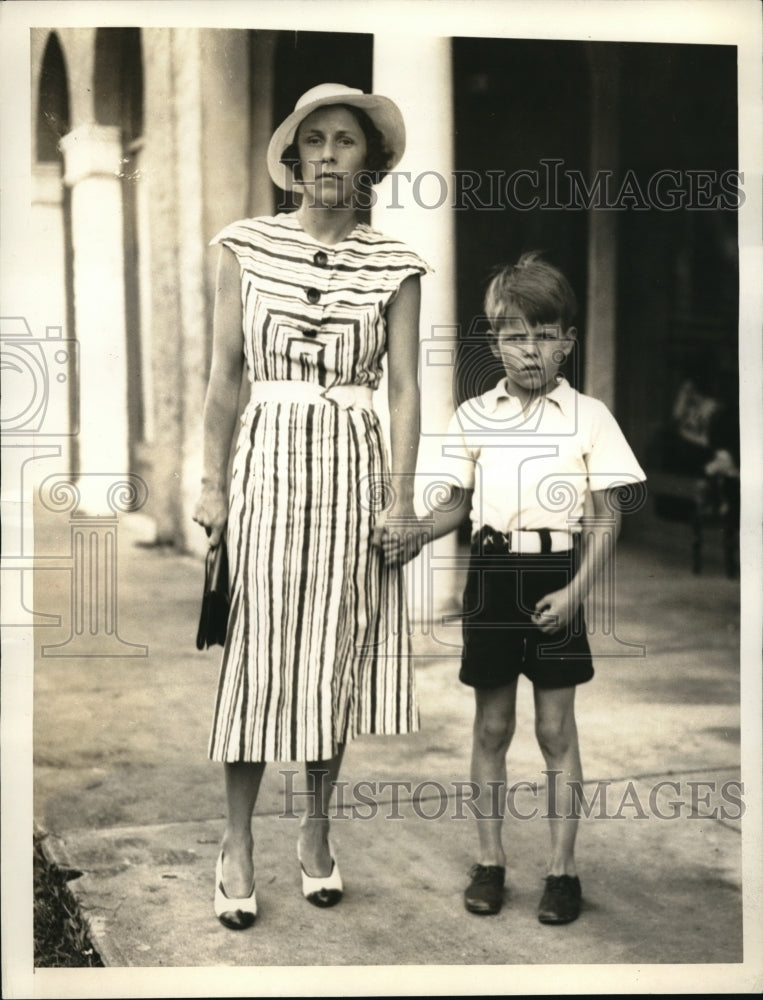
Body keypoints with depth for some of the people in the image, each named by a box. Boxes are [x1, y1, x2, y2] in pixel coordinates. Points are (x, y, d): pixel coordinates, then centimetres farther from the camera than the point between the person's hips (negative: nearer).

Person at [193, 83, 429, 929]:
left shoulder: (394, 266, 4)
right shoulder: (246, 248, 4)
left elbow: (405, 387, 3)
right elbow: (224, 375, 4)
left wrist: (400, 495, -4)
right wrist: (212, 483, -1)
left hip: (352, 463, 1)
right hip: (267, 459, -1)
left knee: (337, 652, 7)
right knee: (256, 654, 1)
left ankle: (316, 828, 23)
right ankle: (237, 840, 14)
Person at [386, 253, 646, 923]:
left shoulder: (589, 416, -3)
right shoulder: (473, 417, 4)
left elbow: (607, 518, -2)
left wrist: (575, 590, -13)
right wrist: (414, 534, -7)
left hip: (556, 574, -2)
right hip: (492, 571, 2)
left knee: (556, 726, 4)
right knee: (491, 724, 10)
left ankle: (563, 868, 16)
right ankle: (490, 860, 23)